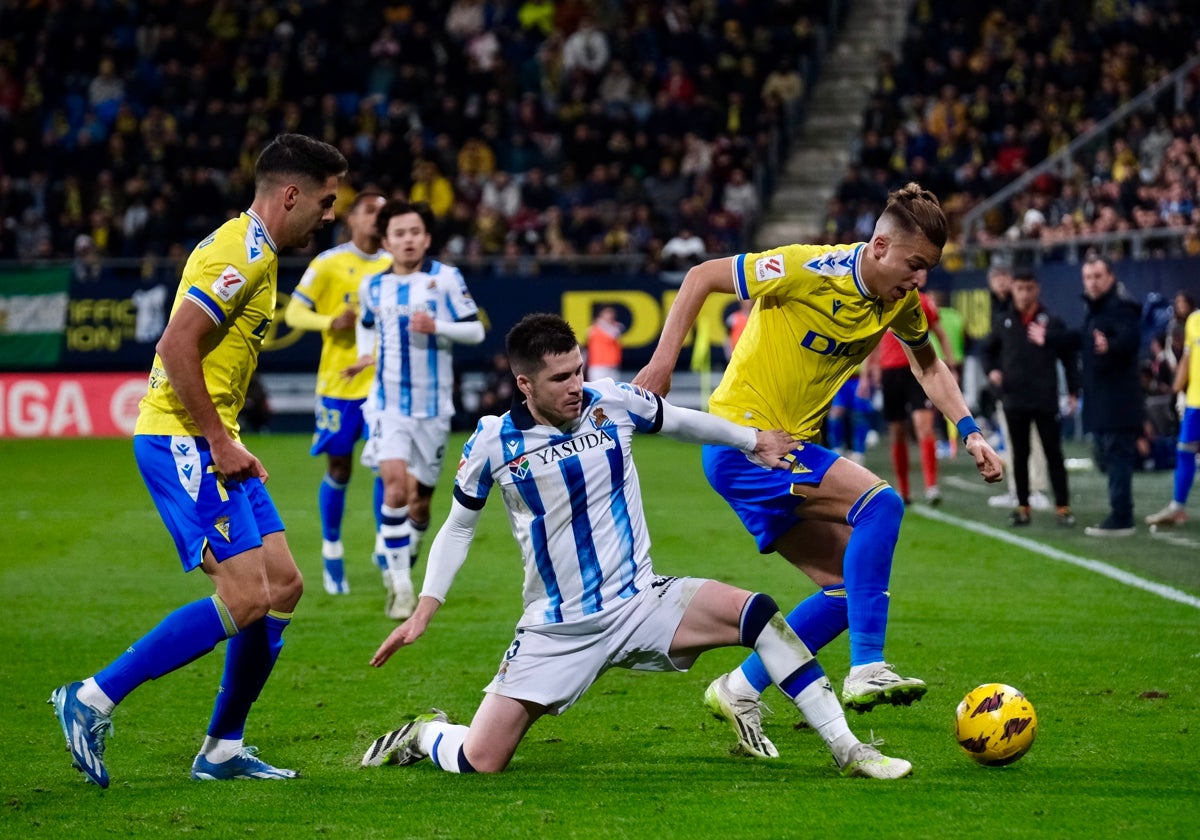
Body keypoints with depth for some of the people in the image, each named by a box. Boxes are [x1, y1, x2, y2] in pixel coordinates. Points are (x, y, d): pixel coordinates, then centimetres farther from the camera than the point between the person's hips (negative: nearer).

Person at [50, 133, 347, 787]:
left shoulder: (253, 253, 18)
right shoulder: (241, 253, -15)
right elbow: (177, 346, -23)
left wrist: (227, 445, 15)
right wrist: (219, 442, -19)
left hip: (209, 444, 11)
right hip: (181, 441, -11)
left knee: (283, 585, 7)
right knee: (245, 597, -16)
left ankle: (222, 749, 14)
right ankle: (93, 700, -10)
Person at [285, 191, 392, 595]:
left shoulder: (394, 265, 7)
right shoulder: (329, 263, -4)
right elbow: (293, 312, -5)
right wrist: (332, 322, -22)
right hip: (339, 380, -3)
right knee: (339, 469, 4)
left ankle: (384, 544, 8)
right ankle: (331, 552, 20)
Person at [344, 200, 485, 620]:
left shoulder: (446, 279, -5)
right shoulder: (373, 285, 5)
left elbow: (476, 330, -4)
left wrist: (437, 326, -20)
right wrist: (365, 354, 9)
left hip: (432, 408, -1)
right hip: (388, 404, 1)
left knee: (419, 499, 7)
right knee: (395, 486, -18)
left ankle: (402, 567, 33)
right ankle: (400, 586, -14)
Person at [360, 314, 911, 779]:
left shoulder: (614, 403, -4)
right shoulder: (492, 442, -7)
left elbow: (680, 421, 18)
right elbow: (458, 528, 7)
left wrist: (753, 440, 23)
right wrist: (423, 612, -1)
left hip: (641, 603, 2)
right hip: (556, 630, -2)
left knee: (755, 613, -23)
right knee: (479, 764, -11)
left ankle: (848, 751, -17)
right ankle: (424, 735, 27)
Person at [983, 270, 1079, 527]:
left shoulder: (1052, 323, -1)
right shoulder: (1004, 324, 7)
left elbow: (1069, 357, 2)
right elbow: (990, 350, 22)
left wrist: (1073, 392, -2)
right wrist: (992, 370, 2)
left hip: (1045, 400, -3)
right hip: (1014, 400, 3)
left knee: (1053, 454, 1)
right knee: (1020, 455, 8)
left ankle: (1062, 506, 4)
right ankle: (1023, 506, 14)